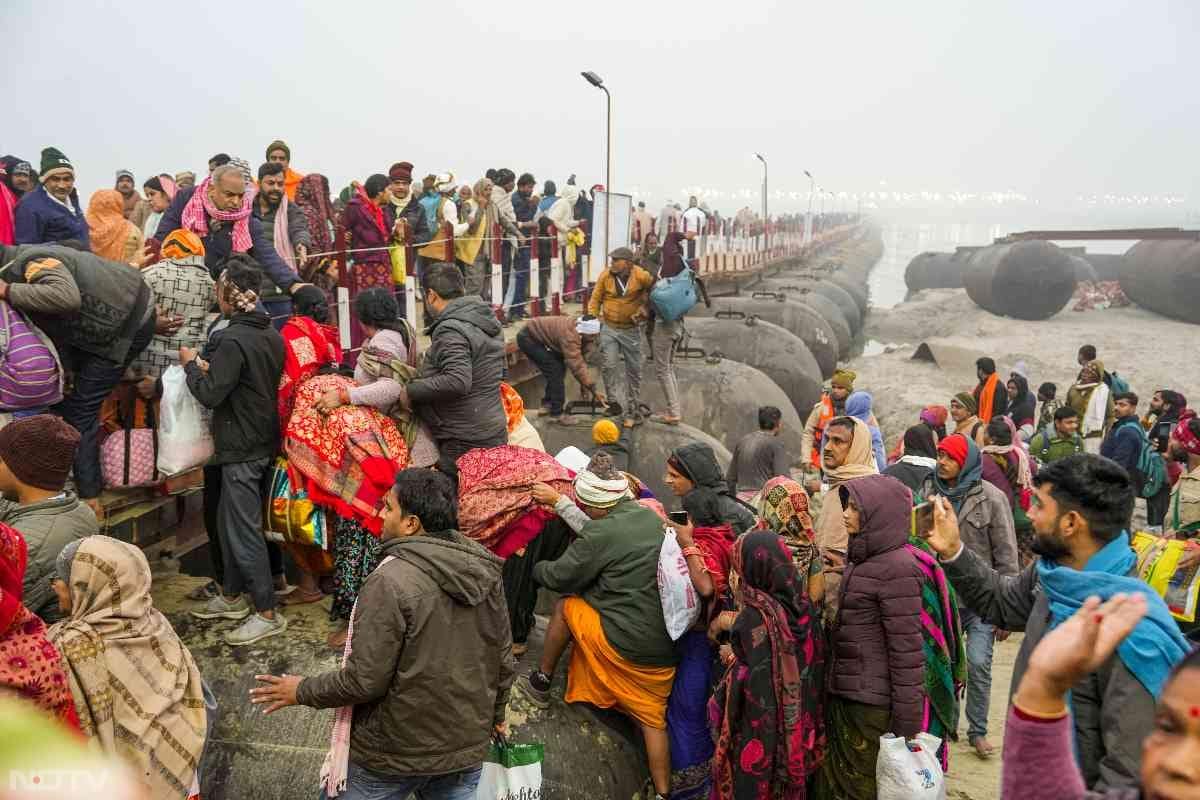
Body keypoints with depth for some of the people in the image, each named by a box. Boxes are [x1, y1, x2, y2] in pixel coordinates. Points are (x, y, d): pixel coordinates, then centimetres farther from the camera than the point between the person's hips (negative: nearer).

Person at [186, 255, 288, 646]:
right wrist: (210, 369, 14)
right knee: (229, 521, 20)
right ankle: (232, 597, 31)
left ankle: (267, 613, 3)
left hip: (242, 448, -9)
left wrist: (191, 364, -2)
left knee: (243, 529, -3)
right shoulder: (271, 334, 6)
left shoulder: (234, 339, -21)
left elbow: (209, 394, -19)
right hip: (264, 441, 9)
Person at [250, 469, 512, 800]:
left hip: (395, 752, -5)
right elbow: (503, 659, 3)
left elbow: (365, 680, -22)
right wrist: (494, 715, 21)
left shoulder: (392, 581, -24)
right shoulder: (485, 571, -4)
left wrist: (302, 691, -5)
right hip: (468, 745, 6)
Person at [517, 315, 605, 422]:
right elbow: (576, 366, -36)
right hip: (528, 339, -10)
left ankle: (547, 403, 25)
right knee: (555, 372, -13)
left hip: (539, 337, 10)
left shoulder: (579, 331, -6)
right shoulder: (569, 334, -34)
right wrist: (594, 390, -35)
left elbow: (580, 359, 1)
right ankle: (556, 414, -7)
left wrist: (584, 383, -2)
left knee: (560, 368, 10)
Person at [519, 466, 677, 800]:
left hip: (622, 642, -7)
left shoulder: (602, 533, -15)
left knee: (564, 605, 15)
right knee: (653, 720, 16)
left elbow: (560, 576, -4)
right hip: (665, 648, 7)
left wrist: (535, 567, 17)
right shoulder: (653, 519, 8)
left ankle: (541, 683, 27)